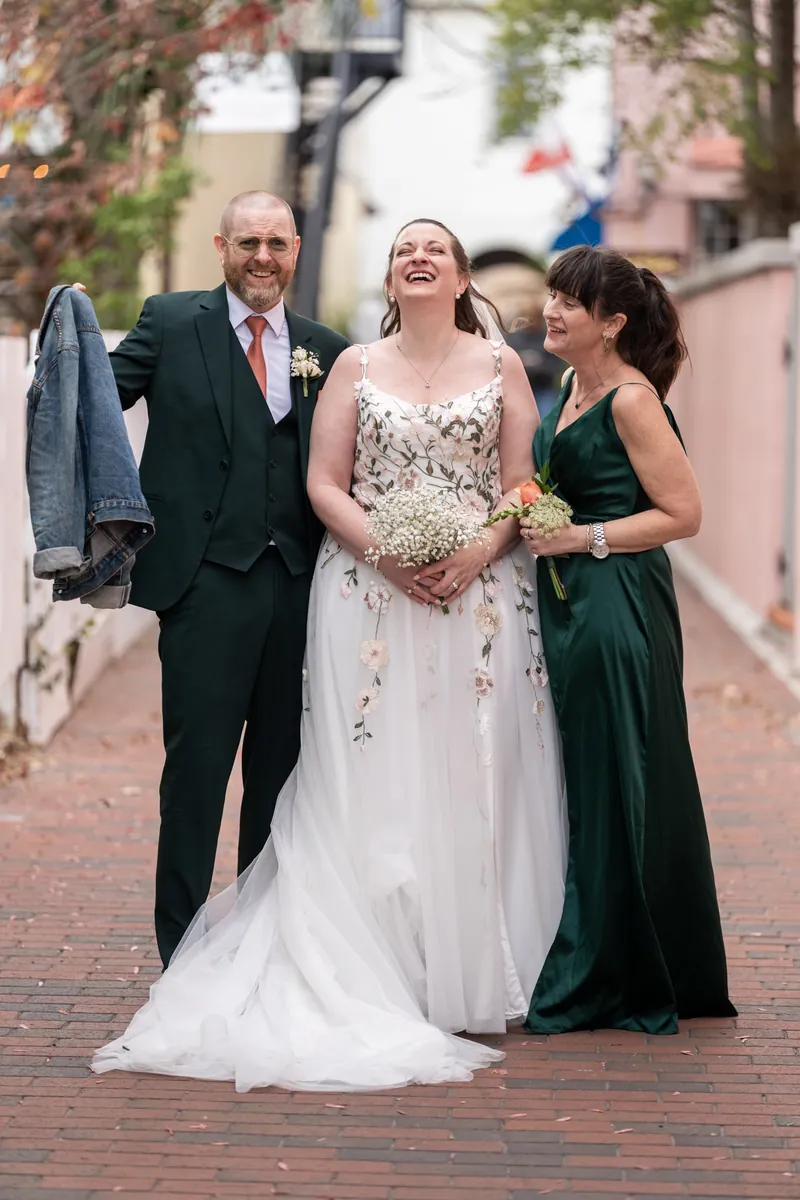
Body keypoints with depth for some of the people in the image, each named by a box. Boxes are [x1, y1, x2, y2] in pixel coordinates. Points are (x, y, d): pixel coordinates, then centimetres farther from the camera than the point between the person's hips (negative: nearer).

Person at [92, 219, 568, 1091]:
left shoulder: (500, 366, 9)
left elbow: (523, 485, 4)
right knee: (375, 782, -4)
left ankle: (473, 973, 6)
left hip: (480, 591, 0)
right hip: (370, 594, 0)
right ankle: (382, 975, 0)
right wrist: (387, 552, -12)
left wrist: (477, 553, -13)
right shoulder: (355, 366, 9)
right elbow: (324, 483, 3)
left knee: (473, 777, -1)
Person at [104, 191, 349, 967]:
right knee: (198, 761, 0)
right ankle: (182, 945, 9)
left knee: (282, 764, 11)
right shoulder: (172, 324, 4)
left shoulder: (326, 349, 11)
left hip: (299, 583, 3)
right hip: (206, 579, -3)